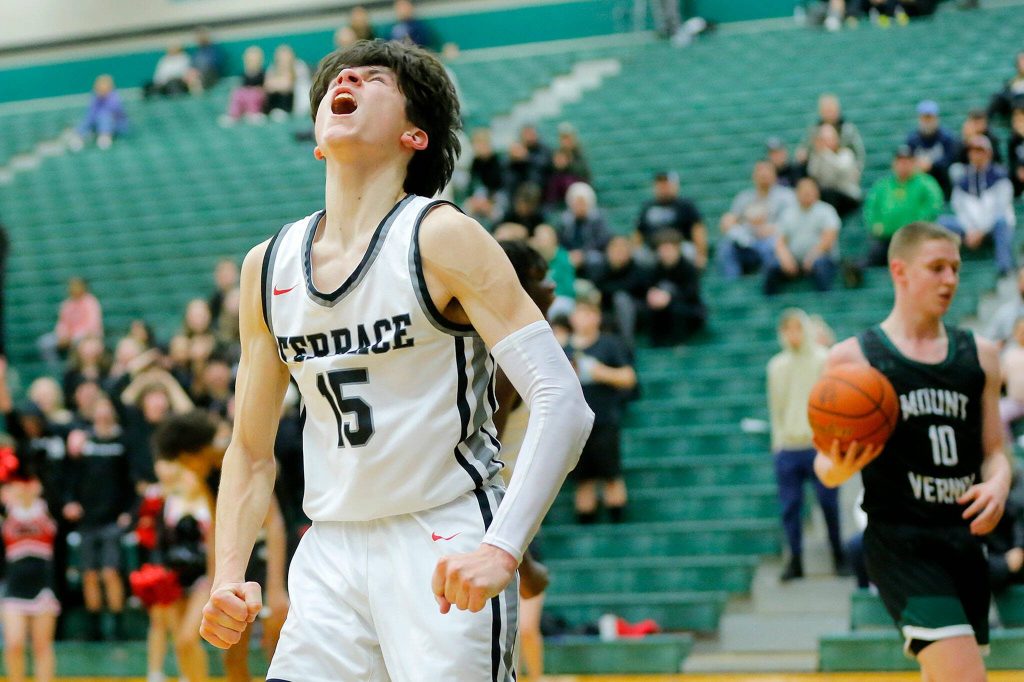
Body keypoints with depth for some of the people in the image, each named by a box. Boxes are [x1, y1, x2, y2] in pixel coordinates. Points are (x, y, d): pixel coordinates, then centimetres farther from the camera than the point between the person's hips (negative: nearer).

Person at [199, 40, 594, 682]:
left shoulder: (441, 238, -9)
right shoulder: (268, 266, 8)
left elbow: (562, 403, -16)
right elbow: (251, 452, 16)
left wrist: (502, 549, -28)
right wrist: (228, 576, 1)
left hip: (445, 553, -5)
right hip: (332, 552, 5)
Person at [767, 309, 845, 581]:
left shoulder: (823, 361, 0)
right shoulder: (776, 366, 12)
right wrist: (777, 439, 10)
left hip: (818, 446, -3)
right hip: (787, 448, 3)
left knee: (829, 503, 1)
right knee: (790, 506, 1)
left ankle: (839, 556, 15)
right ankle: (795, 560, 8)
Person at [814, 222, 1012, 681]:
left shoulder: (979, 355, 10)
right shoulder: (853, 358, -2)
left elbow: (994, 452, 15)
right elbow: (826, 466, 2)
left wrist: (998, 485, -8)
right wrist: (841, 468, -21)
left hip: (964, 538, 6)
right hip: (899, 541, -6)